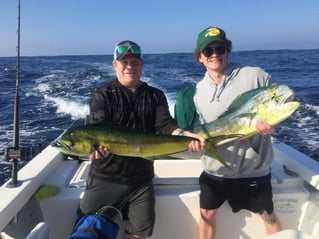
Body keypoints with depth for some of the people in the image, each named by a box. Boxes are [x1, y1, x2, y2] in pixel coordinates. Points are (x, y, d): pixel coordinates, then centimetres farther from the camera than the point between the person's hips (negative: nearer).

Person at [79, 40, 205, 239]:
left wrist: (187, 136, -30)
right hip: (105, 177, -2)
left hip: (141, 179, 3)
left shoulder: (156, 96, 5)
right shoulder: (103, 95, -3)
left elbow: (165, 125, -9)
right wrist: (98, 144, -41)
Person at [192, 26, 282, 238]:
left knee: (268, 215, 17)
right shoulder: (200, 90, 0)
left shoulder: (254, 76, -12)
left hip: (252, 169, -3)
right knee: (207, 213, 17)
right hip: (216, 168, 3)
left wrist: (271, 122, -23)